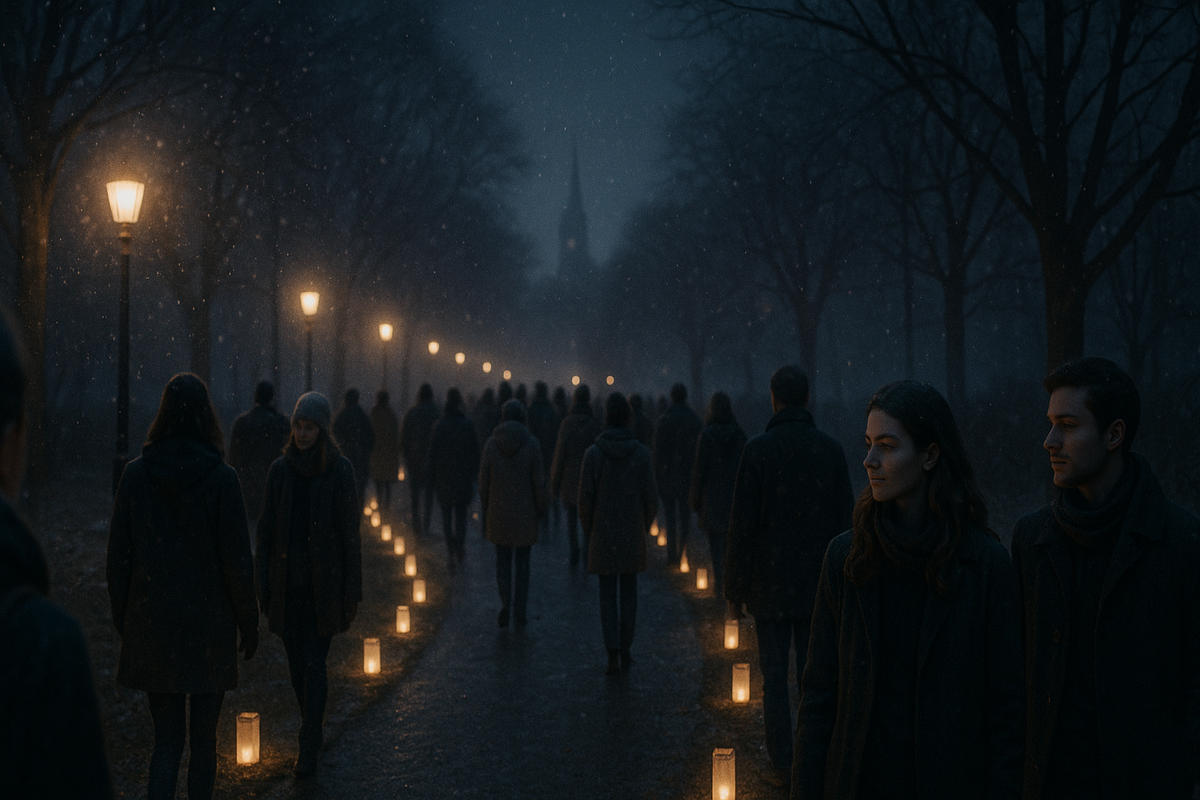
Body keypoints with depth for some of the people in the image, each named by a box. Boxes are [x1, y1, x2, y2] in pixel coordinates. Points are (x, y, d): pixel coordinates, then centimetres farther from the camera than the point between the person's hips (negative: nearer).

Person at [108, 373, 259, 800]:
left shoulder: (135, 474, -3)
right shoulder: (220, 477, -11)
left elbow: (118, 556, 2)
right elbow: (237, 559, -9)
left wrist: (122, 617, 13)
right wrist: (248, 621, 1)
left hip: (152, 624, 2)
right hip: (209, 624, -2)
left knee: (166, 737, 8)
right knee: (203, 738, 12)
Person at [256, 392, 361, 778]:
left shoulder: (339, 470, -6)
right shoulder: (281, 469, 3)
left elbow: (350, 532, -4)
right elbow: (266, 529, 6)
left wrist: (352, 591, -5)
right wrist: (262, 583, 3)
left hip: (324, 582, -3)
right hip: (287, 582, 3)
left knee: (315, 663, -5)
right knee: (296, 662, 10)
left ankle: (309, 748, 1)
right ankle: (313, 729, 29)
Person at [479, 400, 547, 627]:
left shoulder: (492, 443, -5)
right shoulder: (531, 443, -9)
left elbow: (484, 478, -1)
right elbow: (538, 479, -7)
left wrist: (485, 507, 10)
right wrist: (540, 508, 5)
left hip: (498, 512, 1)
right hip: (525, 511, -1)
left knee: (503, 559, 13)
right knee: (522, 562, 9)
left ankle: (505, 601, -7)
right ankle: (520, 614, 12)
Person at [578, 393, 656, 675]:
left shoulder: (593, 453, -10)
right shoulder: (640, 452, -7)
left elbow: (585, 499, -7)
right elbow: (650, 497, -4)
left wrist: (589, 532, 8)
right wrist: (644, 527, 12)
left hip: (603, 535, -1)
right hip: (633, 535, 1)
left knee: (608, 595, 5)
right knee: (629, 592, 14)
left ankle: (612, 655, -3)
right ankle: (625, 650, 20)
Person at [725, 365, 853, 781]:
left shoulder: (757, 449, -10)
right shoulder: (831, 449, -3)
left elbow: (742, 525, -10)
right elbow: (845, 521, 0)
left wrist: (735, 590, -3)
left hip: (770, 584, -2)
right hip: (818, 583, 2)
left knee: (774, 674, 6)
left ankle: (783, 761, 8)